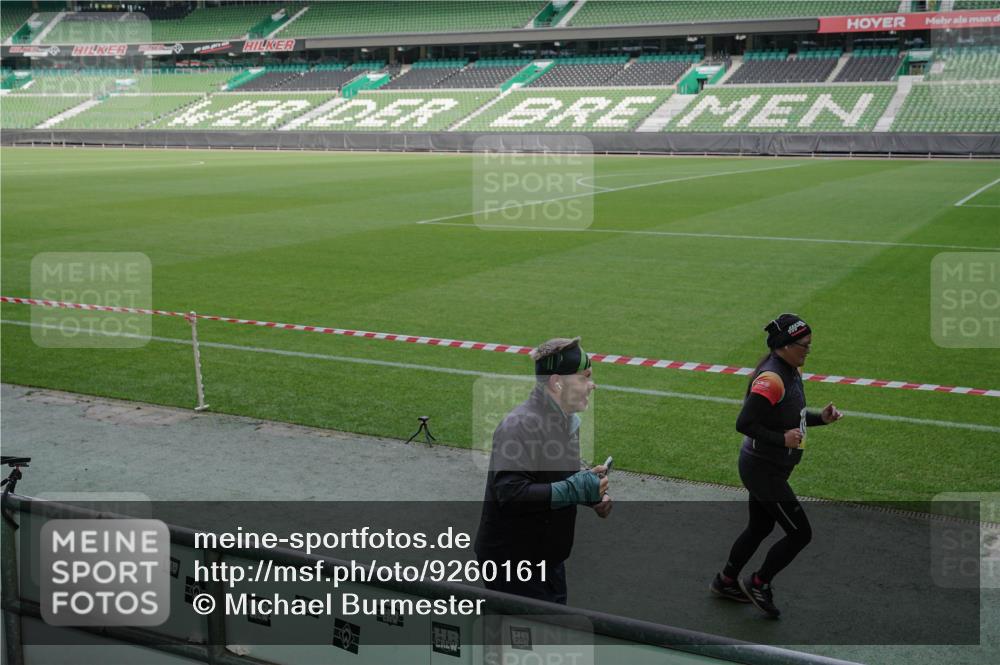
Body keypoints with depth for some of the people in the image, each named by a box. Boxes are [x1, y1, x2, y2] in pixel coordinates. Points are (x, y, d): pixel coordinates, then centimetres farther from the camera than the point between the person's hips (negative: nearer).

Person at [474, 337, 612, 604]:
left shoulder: (569, 421, 9)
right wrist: (576, 489, -29)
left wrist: (591, 493, 1)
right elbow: (511, 494, -32)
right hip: (512, 562, -9)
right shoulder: (519, 426, -23)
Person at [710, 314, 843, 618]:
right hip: (763, 469, -10)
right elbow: (744, 424, -28)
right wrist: (783, 439, -27)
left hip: (767, 468, 10)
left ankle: (726, 582, 40)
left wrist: (820, 417, 2)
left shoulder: (792, 372, 7)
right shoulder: (771, 378, -25)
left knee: (760, 527, 23)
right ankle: (758, 584, 16)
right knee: (800, 533, -2)